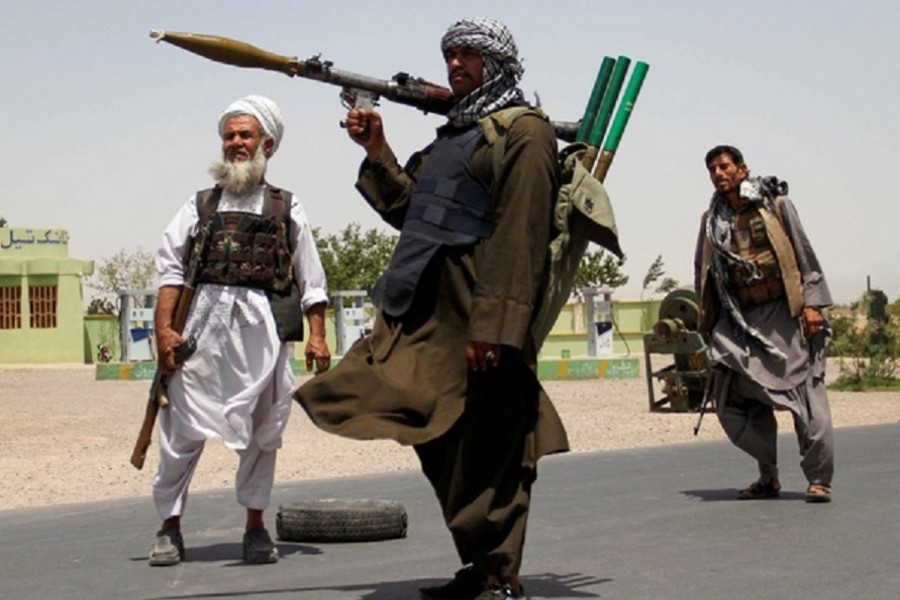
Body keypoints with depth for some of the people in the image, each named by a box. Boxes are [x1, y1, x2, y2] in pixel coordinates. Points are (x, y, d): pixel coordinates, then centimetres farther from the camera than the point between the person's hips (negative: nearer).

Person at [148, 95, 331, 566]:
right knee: (182, 430, -2)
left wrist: (317, 336, 2)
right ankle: (170, 527, 9)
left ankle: (255, 527, 16)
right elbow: (170, 270, 7)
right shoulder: (201, 205, 16)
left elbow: (311, 281, 12)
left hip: (263, 329, 0)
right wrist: (164, 329, -6)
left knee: (261, 431, 4)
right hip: (205, 320, 0)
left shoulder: (286, 209, 16)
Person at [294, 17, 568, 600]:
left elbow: (520, 236, -16)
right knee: (445, 448, 13)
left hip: (476, 318, -9)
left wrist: (493, 326, -23)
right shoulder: (455, 132, 22)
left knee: (484, 452, -5)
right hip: (429, 316, 9)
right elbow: (409, 210, 24)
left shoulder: (524, 132, -7)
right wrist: (377, 151, 12)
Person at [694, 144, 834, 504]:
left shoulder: (775, 204, 4)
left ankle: (819, 480, -1)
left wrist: (812, 302, -8)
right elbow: (702, 275, 18)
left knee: (806, 393, -8)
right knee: (734, 405, -4)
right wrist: (709, 325, 13)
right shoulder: (712, 221, 13)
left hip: (784, 314, -3)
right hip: (740, 322, 4)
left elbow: (803, 253, 1)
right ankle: (768, 477, 11)